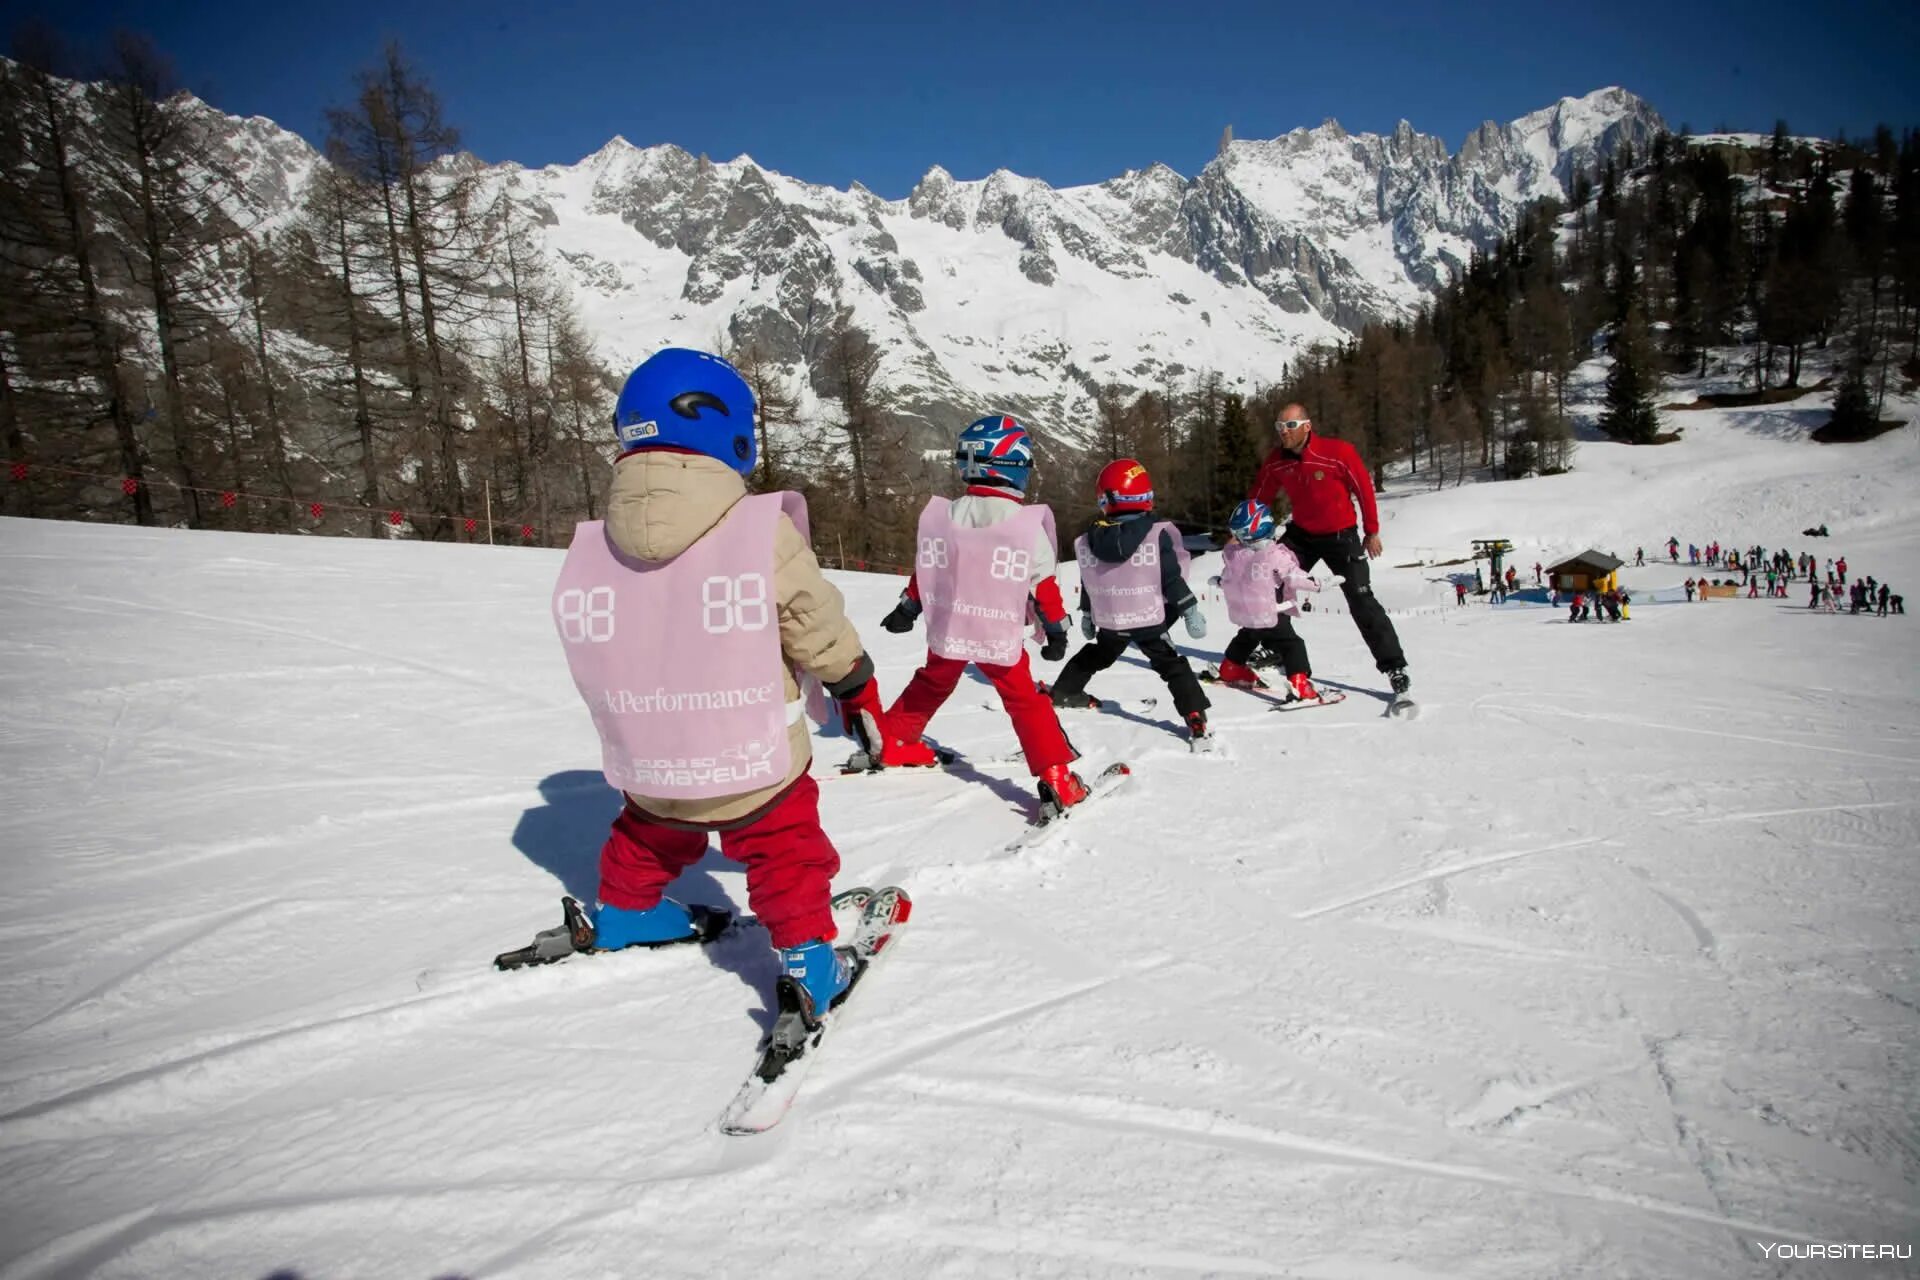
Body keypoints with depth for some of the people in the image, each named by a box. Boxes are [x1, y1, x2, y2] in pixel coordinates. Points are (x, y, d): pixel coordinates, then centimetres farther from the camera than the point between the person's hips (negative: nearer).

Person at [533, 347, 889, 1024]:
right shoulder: (763, 530, -20)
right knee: (788, 856, 17)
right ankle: (807, 965, 19)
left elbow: (597, 657, 6)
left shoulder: (588, 549, -8)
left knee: (647, 840, 32)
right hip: (753, 767, -5)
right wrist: (857, 689, 10)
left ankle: (621, 916, 52)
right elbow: (822, 632, -10)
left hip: (645, 768, 5)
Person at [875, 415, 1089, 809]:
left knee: (931, 685, 26)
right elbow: (1044, 586, -7)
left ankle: (893, 743, 38)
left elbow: (925, 569, 7)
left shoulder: (941, 514, -4)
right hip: (999, 637, -3)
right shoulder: (1029, 524, -14)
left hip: (947, 630, 4)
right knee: (1026, 701, 7)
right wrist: (1056, 630, 5)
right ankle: (1056, 778, 1)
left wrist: (906, 609, 21)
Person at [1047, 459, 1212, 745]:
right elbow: (1172, 578, -13)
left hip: (1109, 621, 4)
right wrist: (1190, 611, -4)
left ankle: (1063, 691, 41)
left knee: (1095, 655, 29)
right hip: (1149, 620, -3)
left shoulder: (1088, 541, -4)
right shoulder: (1156, 535, -15)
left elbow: (1088, 584, 7)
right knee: (1172, 666, 6)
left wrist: (1087, 615, 21)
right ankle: (1195, 717, -2)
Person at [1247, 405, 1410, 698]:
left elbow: (1364, 489, -11)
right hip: (1301, 534, 5)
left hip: (1341, 536, -4)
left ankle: (1395, 666, 2)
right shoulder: (1276, 462, -9)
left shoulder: (1338, 452, -22)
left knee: (1361, 600, -8)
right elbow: (1258, 500, 0)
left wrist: (1372, 531, -5)